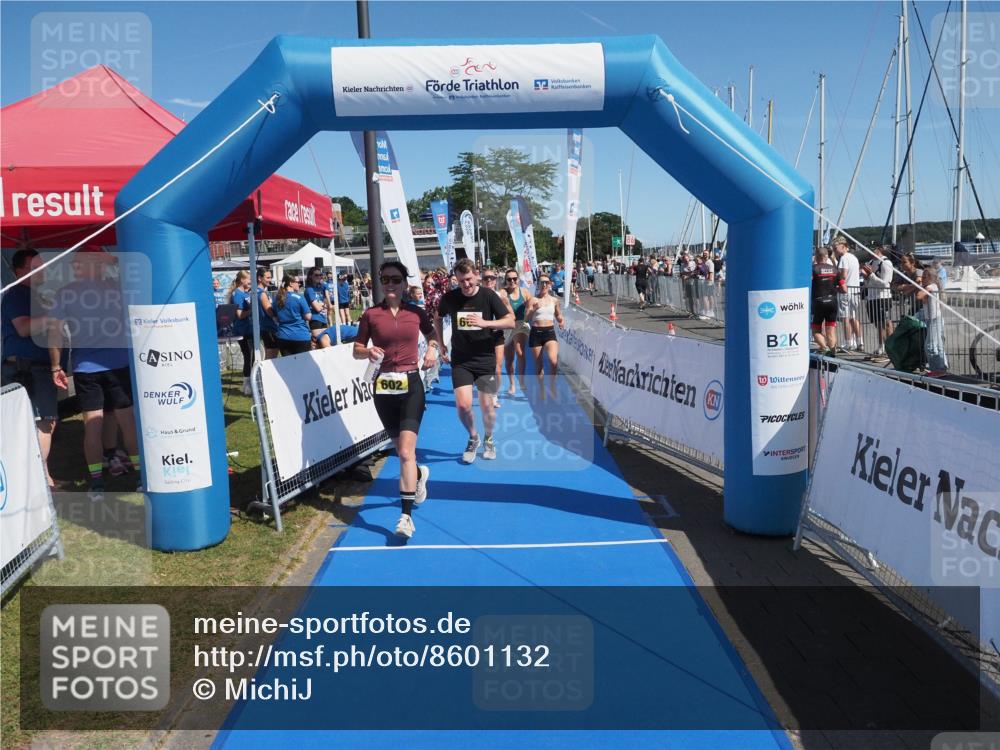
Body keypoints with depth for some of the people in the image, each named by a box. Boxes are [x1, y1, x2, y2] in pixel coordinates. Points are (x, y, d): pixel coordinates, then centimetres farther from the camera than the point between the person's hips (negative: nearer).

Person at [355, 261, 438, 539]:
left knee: (406, 451, -14)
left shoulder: (415, 312, 2)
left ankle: (406, 515, -10)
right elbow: (357, 350, 4)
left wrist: (432, 350, -3)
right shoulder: (371, 314, 0)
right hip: (384, 386, 2)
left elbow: (433, 336, 19)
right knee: (401, 449, 15)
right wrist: (369, 352, -18)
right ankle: (420, 474, 50)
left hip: (411, 384, -2)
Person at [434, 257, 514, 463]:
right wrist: (441, 345, 10)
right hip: (460, 360, 1)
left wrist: (485, 322, -23)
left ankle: (489, 439, 32)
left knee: (486, 406, 3)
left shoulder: (488, 296, -9)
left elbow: (510, 321, -9)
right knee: (463, 405, -11)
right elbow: (437, 319, 16)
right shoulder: (449, 298, -3)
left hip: (485, 359, -1)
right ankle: (473, 438, 18)